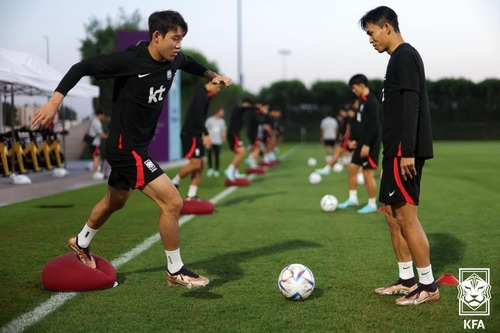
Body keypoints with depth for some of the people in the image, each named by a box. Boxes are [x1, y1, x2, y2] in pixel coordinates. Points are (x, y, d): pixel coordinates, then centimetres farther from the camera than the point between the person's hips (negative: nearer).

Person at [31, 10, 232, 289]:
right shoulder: (130, 60, -23)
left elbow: (189, 63, 25)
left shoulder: (174, 60, -2)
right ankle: (175, 271, 2)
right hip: (126, 148, -9)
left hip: (138, 147, 9)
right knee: (173, 202, -14)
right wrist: (55, 101, -27)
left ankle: (81, 243, 54)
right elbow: (82, 67, -21)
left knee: (114, 202, 29)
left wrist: (211, 75, 15)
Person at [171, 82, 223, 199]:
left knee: (200, 166, 6)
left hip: (195, 135, 10)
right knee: (195, 164, -13)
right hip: (190, 135, -10)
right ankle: (174, 182, 6)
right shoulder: (201, 95, -15)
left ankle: (191, 195, 7)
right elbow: (198, 117, -24)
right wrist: (206, 134, -27)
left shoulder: (204, 95, 15)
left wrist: (202, 133, 15)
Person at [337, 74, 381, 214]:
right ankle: (353, 199, 21)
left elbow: (374, 125, -22)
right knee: (352, 168, 11)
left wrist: (367, 145, -24)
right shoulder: (362, 101, 13)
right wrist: (355, 139, 18)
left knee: (368, 173, -4)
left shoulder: (371, 101, -16)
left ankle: (372, 205, 5)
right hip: (362, 143, 10)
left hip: (370, 144, -10)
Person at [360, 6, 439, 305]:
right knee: (393, 213, 12)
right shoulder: (400, 58, 19)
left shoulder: (405, 56, -11)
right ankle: (407, 280, 18)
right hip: (398, 150, 10)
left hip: (405, 151, -10)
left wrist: (407, 152, -24)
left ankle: (429, 286, -2)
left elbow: (411, 105, -19)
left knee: (406, 216, -8)